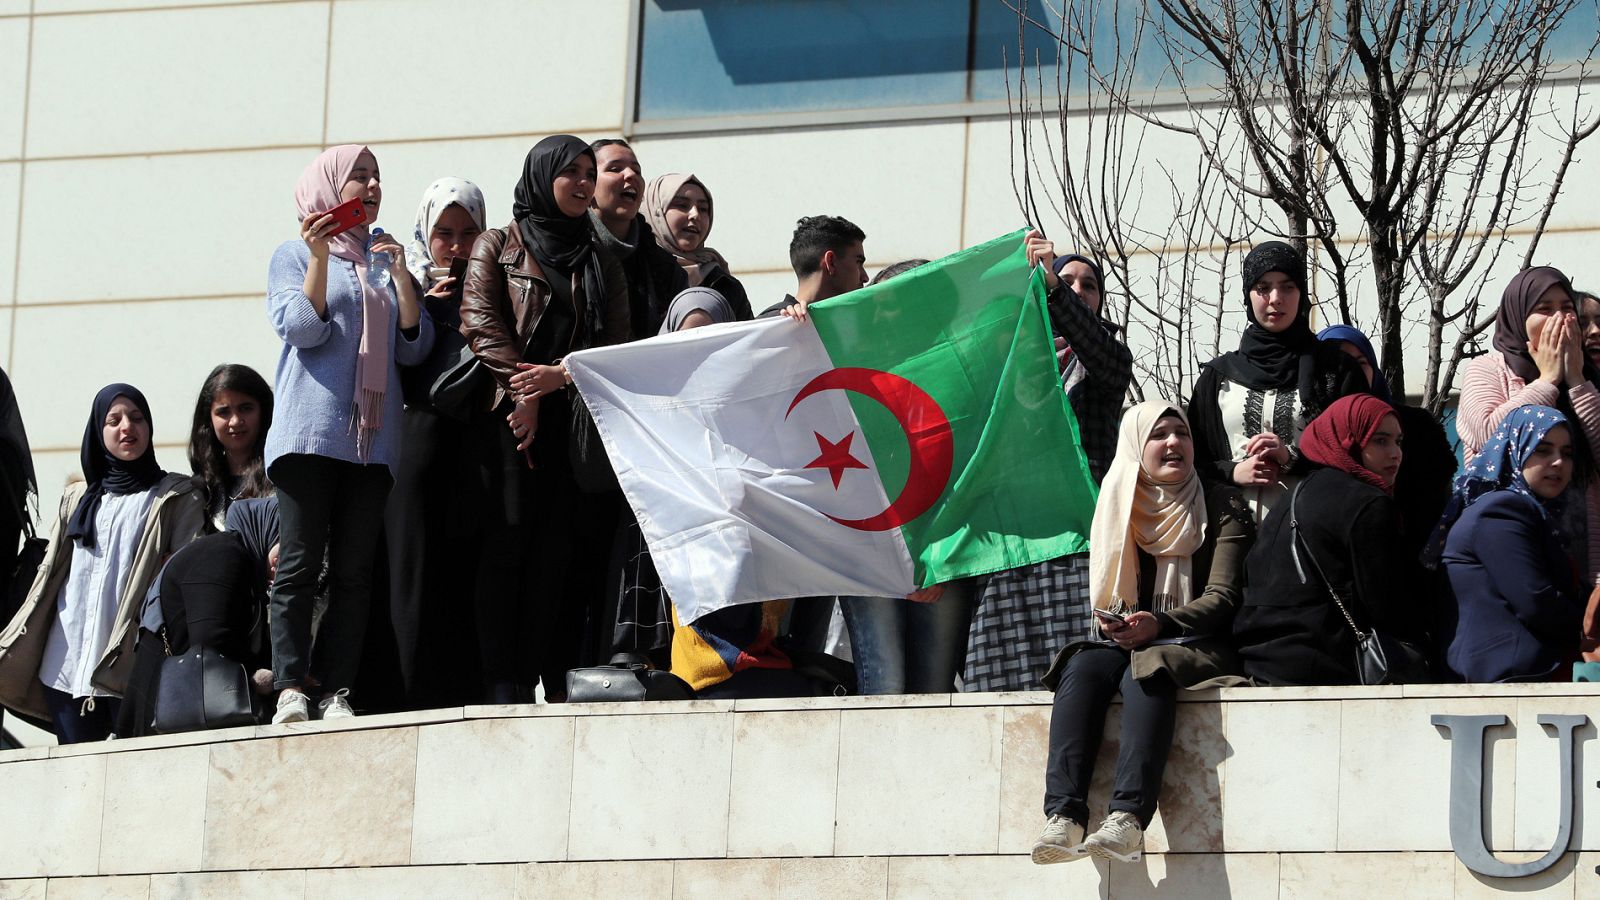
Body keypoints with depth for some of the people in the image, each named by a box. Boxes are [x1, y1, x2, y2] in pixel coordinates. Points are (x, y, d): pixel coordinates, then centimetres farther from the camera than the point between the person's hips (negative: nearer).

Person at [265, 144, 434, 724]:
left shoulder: (386, 261, 20)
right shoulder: (294, 256, 10)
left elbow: (414, 349, 10)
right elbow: (301, 329, -6)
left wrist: (401, 274, -1)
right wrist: (319, 256, -13)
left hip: (372, 438, 4)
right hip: (310, 431, -4)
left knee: (354, 570, -3)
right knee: (299, 563, -10)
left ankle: (336, 691, -5)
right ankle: (292, 688, -12)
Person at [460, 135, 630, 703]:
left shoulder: (601, 262, 20)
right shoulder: (499, 246, 11)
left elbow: (619, 342, 9)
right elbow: (482, 321, -2)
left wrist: (562, 373, -9)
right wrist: (523, 392, -13)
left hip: (581, 417, 3)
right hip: (514, 418, -3)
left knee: (570, 549, -6)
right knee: (510, 544, -9)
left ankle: (558, 679, -6)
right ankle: (505, 683, -12)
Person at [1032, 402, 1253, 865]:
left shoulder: (1222, 505, 2)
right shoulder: (1119, 508, 13)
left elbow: (1222, 598, -8)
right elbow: (1106, 598, 15)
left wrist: (1158, 625, -24)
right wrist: (1115, 624, -9)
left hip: (1198, 648, -4)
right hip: (1126, 644, 4)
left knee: (1147, 670, -37)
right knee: (1082, 668, -30)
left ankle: (1128, 818, -53)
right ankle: (1063, 817, -45)